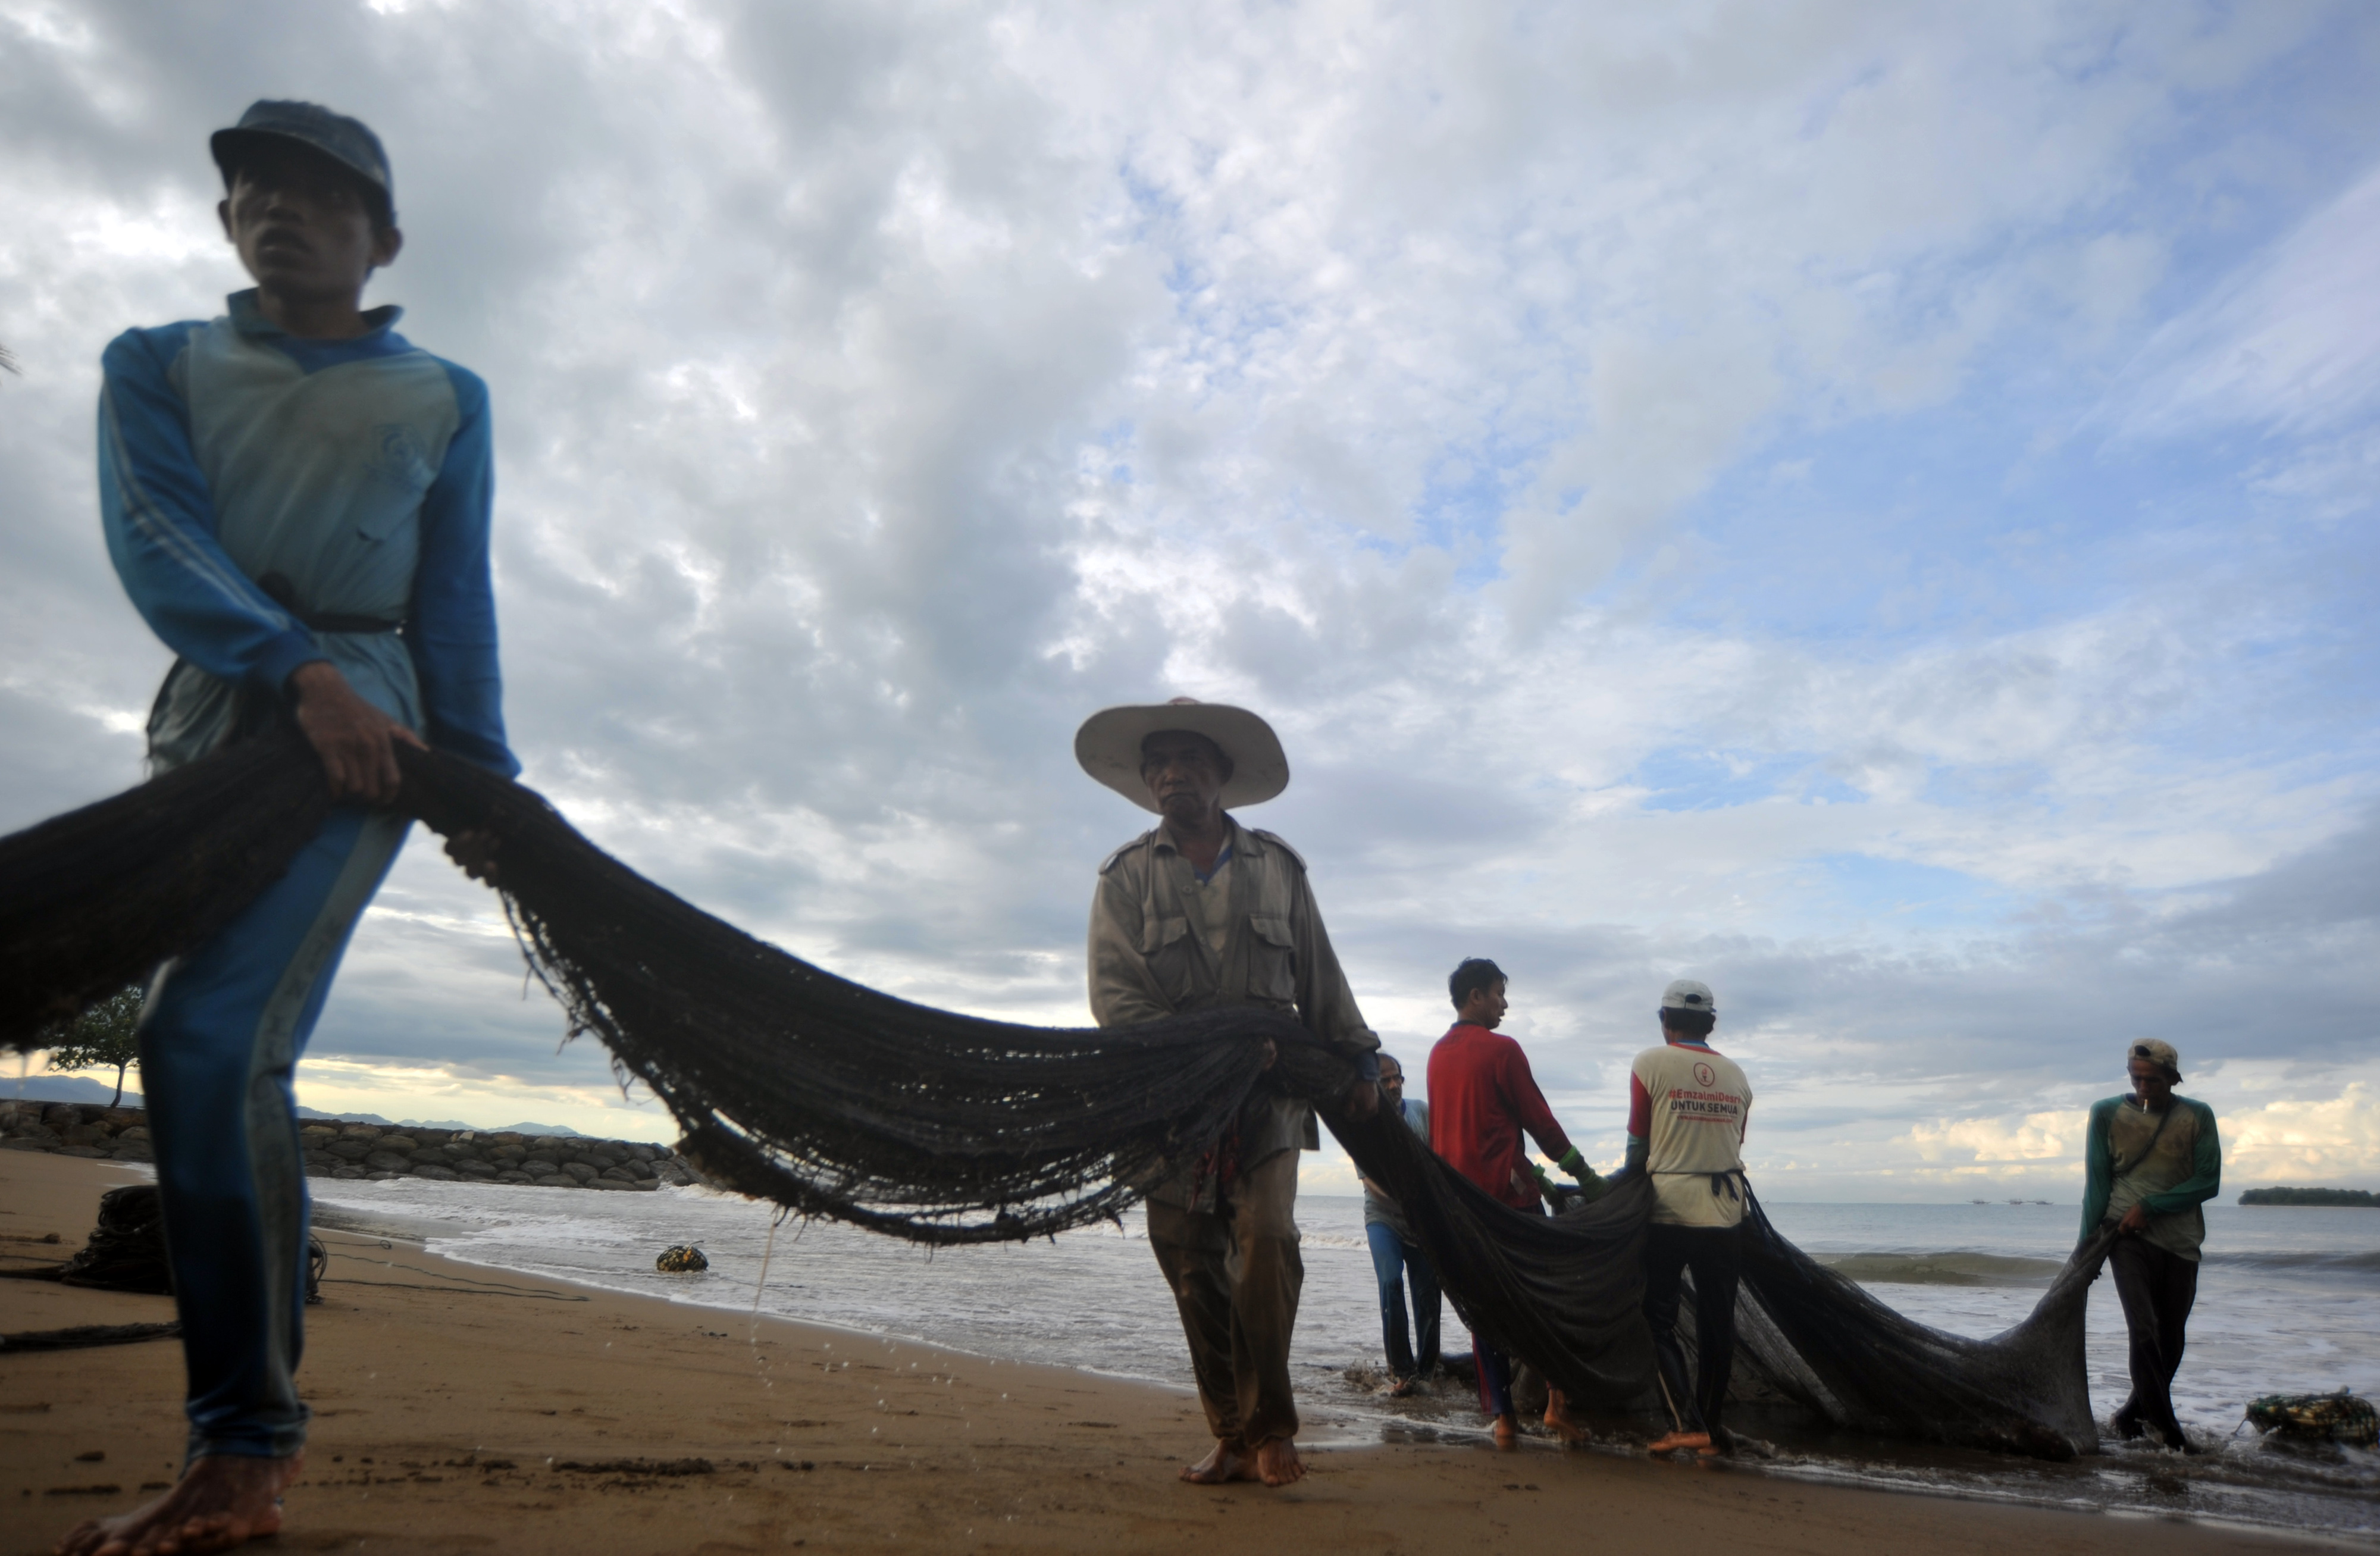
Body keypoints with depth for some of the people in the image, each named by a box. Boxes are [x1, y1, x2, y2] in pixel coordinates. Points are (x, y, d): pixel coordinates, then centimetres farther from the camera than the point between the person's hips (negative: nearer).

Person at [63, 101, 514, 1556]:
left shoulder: (444, 399, 11)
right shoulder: (158, 366, 15)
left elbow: (459, 604, 7)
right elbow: (154, 537, -4)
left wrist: (480, 776, -1)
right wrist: (294, 670, -21)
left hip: (360, 731, -4)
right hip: (206, 717, 4)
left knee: (216, 1044, -20)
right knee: (198, 1050, 6)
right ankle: (255, 1420, 21)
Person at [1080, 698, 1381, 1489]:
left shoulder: (1277, 867, 9)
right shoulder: (1125, 875, 5)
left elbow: (1320, 978, 14)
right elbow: (1114, 993, -5)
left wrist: (1356, 1059, 12)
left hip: (1268, 1091, 0)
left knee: (1266, 1238, -15)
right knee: (1192, 1265, 3)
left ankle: (1271, 1427, 3)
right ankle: (1232, 1437, 17)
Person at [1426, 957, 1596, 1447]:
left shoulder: (1438, 1054, 10)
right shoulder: (1502, 1050, -10)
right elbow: (1539, 1120, -6)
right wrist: (1581, 1170, 6)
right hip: (1507, 1191, -6)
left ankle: (1503, 1416, 7)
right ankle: (1556, 1401, 4)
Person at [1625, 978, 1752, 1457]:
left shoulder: (1651, 1064, -5)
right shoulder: (1736, 1075, 8)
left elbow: (1638, 1143, -1)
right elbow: (1736, 1145, 10)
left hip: (1669, 1207, -4)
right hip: (1726, 1212, 4)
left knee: (1660, 1316, 4)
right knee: (1717, 1320, 11)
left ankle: (1686, 1422, -5)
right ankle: (1710, 1426, 18)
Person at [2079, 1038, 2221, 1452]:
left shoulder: (2197, 1116, 2)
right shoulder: (2107, 1113, -1)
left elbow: (2209, 1182, -3)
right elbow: (2096, 1182, 1)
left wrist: (2150, 1206, -13)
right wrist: (2088, 1244, -2)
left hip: (2181, 1242, 2)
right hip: (2128, 1236, -2)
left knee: (2170, 1340, 8)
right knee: (2144, 1329, -14)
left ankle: (2135, 1412, 25)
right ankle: (2167, 1427, -6)